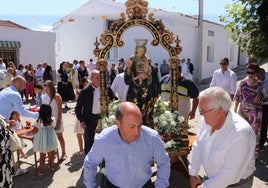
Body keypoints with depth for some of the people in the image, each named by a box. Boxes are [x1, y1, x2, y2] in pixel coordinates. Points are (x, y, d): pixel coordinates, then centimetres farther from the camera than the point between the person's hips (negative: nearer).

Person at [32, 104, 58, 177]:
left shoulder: (38, 122, -20)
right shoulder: (52, 120, -13)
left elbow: (34, 131, -12)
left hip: (42, 142, -2)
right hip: (50, 140, 2)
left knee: (42, 156, 12)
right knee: (51, 155, 20)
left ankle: (41, 171, 18)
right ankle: (51, 167, 34)